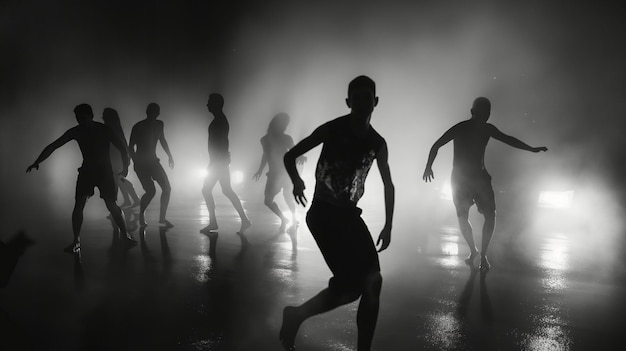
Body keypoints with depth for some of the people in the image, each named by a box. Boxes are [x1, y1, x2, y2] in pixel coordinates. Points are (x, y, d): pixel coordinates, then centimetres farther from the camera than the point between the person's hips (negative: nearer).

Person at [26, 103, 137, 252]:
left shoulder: (103, 129, -10)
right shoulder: (76, 131, -3)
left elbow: (121, 148, -6)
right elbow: (53, 146, 1)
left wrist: (125, 167, -9)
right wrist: (37, 162, -3)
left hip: (104, 170, -2)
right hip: (86, 170, 3)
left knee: (111, 205, -8)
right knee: (78, 205, -6)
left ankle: (124, 234, 9)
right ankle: (76, 241, 4)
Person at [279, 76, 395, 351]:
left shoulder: (377, 143, 5)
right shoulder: (331, 130, -8)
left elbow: (388, 185, 16)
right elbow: (290, 156, -2)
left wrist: (388, 226, 11)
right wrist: (296, 182, -21)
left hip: (349, 214, 6)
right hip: (322, 213, -6)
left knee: (372, 282, 1)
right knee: (351, 283, -17)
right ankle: (297, 315, 5)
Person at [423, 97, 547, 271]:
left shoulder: (487, 129, -1)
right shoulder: (459, 129, -12)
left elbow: (508, 139, 12)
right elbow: (436, 145, -9)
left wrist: (532, 149, 13)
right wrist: (428, 166, -20)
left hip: (480, 176, 3)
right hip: (460, 178, -3)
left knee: (490, 216, -7)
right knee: (462, 218, 0)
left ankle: (483, 254, 5)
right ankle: (473, 250, 24)